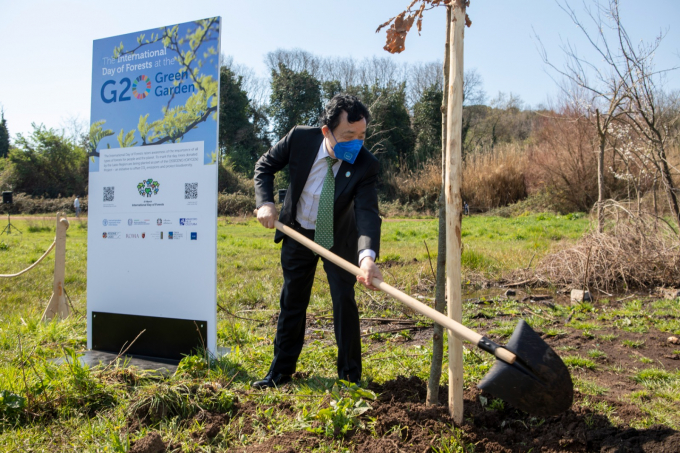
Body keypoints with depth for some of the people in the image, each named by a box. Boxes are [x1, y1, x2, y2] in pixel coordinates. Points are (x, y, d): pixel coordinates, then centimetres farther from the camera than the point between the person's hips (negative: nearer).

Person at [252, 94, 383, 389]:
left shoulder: (366, 165, -27)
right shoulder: (300, 138, -22)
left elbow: (368, 213, -37)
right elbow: (265, 165, -5)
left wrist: (367, 255, -55)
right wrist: (265, 202, -21)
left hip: (338, 237, -1)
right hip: (297, 232, 2)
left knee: (344, 301, -5)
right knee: (292, 302, 10)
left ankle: (350, 375, 12)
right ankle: (280, 372, 25)